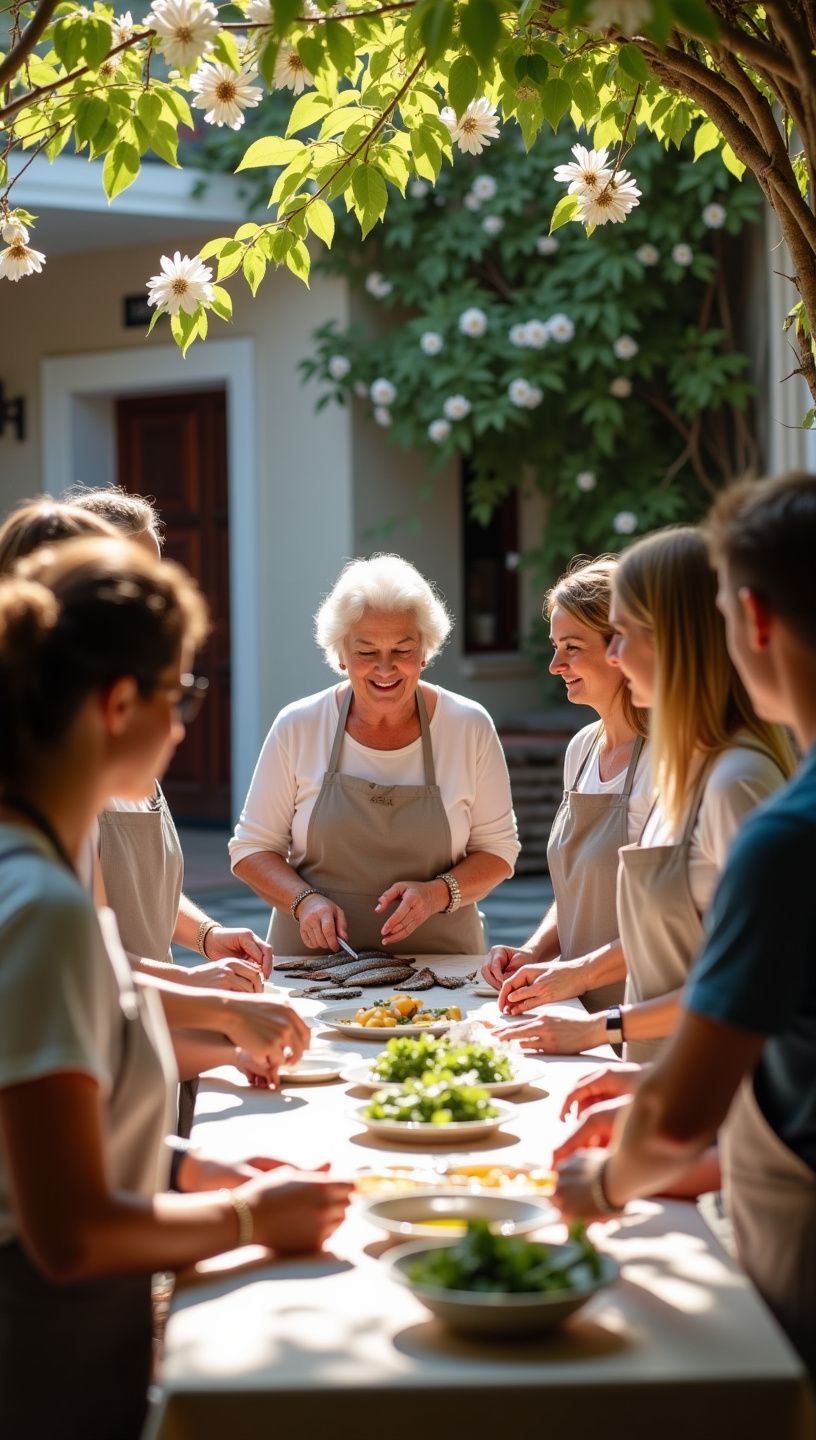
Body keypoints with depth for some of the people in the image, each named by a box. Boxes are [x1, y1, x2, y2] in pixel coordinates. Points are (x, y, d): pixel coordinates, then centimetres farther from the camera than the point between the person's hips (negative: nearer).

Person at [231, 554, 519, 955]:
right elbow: (252, 847, 6)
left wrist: (439, 893, -11)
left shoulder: (469, 727, 1)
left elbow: (498, 850, 8)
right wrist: (304, 900, -12)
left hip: (437, 960, 0)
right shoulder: (298, 727, 1)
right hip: (313, 960, 0)